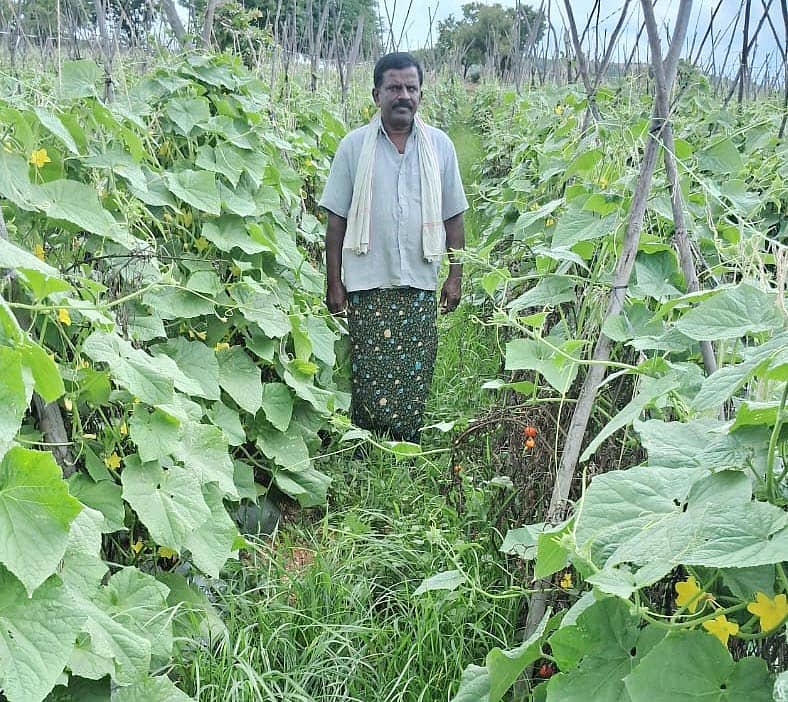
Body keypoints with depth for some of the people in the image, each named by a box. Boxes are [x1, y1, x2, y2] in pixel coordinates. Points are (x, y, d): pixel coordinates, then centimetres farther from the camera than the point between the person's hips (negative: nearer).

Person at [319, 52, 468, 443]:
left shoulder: (440, 146, 5)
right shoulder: (354, 146, 1)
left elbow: (453, 217, 9)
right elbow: (336, 220, 2)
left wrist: (455, 276, 4)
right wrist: (334, 282, -1)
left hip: (420, 284, 2)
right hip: (368, 283, -1)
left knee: (415, 378, 5)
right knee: (368, 377, 1)